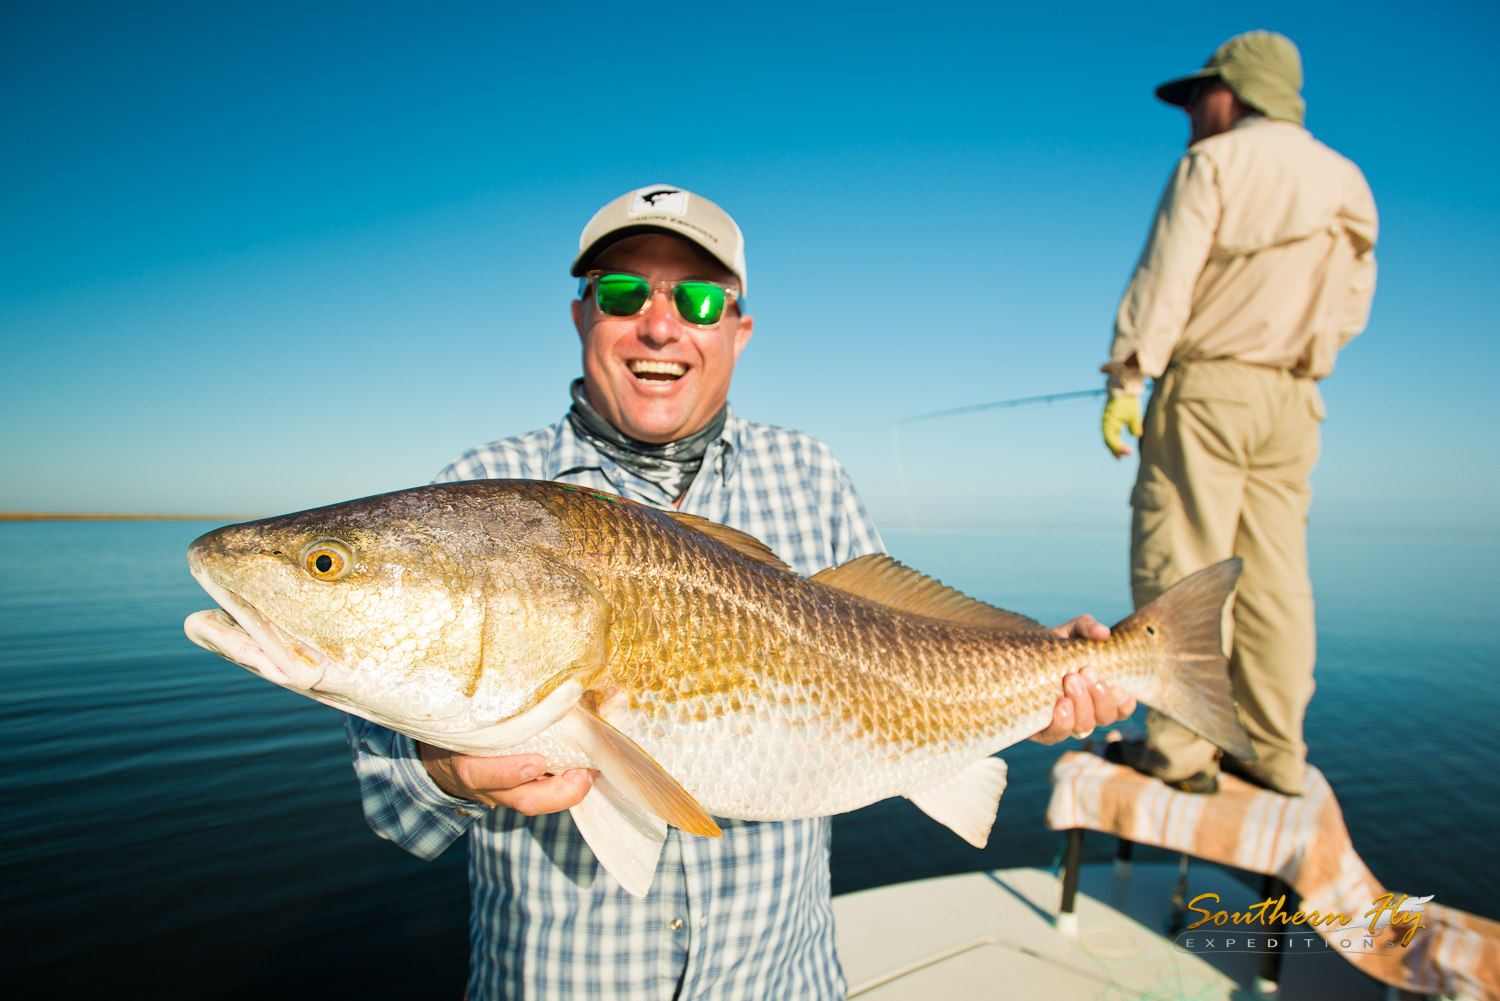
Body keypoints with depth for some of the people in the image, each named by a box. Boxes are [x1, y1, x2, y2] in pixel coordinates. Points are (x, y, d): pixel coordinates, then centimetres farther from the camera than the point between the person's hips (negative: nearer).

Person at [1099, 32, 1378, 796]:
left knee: (1178, 567, -3)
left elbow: (1163, 281, -11)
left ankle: (1180, 746, -1)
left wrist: (1124, 382, -11)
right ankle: (1274, 752, 14)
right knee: (1274, 575, 8)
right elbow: (1351, 308, 16)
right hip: (1295, 401, 7)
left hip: (1206, 387, -6)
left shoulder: (1212, 163, -1)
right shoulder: (1346, 183, 16)